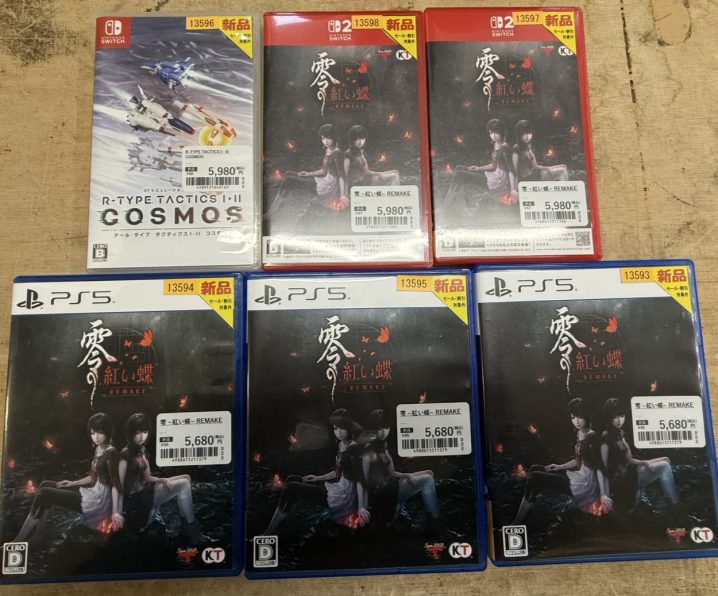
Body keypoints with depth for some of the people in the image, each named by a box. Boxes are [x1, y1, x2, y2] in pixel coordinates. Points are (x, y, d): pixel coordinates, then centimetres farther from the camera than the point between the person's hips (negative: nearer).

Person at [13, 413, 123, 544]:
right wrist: (73, 483, 12)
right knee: (45, 485, 11)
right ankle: (34, 538, 6)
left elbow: (115, 483, -18)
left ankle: (20, 541, 4)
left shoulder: (111, 453, -17)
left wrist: (115, 512, -18)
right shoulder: (98, 449, 10)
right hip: (92, 493, 10)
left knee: (43, 494, -9)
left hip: (98, 500, -10)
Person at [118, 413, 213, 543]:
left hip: (146, 491, 8)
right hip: (137, 499, -8)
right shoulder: (126, 454, -14)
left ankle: (186, 527, -3)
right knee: (183, 485, -19)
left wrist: (162, 480, -4)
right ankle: (194, 532, -13)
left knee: (186, 478, -2)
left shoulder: (142, 450, 11)